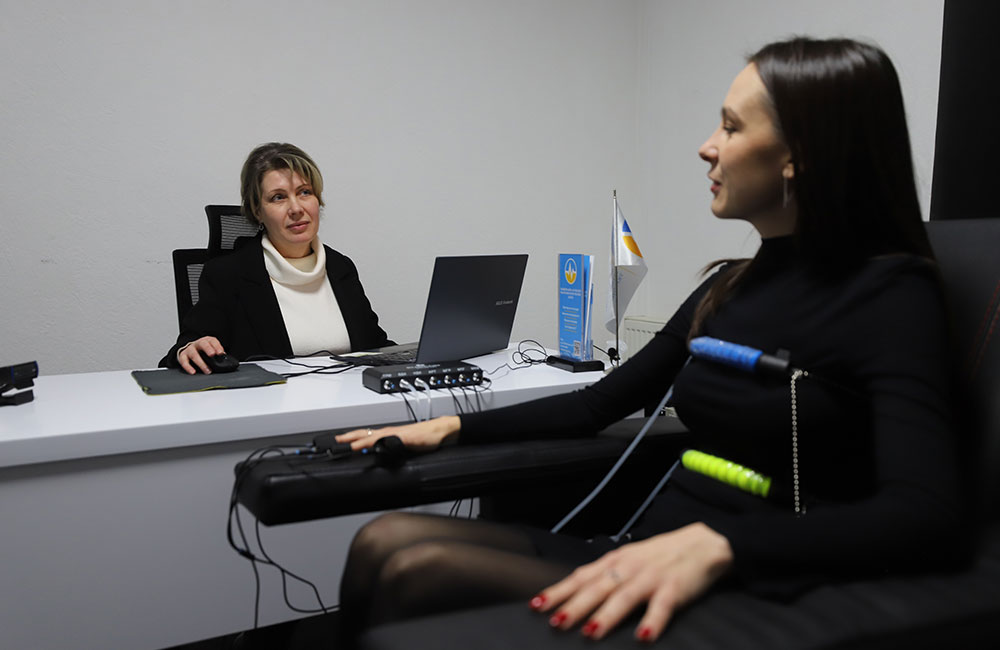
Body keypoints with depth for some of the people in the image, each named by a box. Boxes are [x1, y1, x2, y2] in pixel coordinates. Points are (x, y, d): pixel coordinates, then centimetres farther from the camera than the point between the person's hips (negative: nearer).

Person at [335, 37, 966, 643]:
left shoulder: (891, 294, -9)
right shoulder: (730, 286, 13)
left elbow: (928, 516, -24)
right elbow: (599, 404, 19)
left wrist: (713, 545, -38)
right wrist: (451, 427, 13)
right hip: (644, 556, 7)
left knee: (420, 570, -24)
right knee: (387, 540, -14)